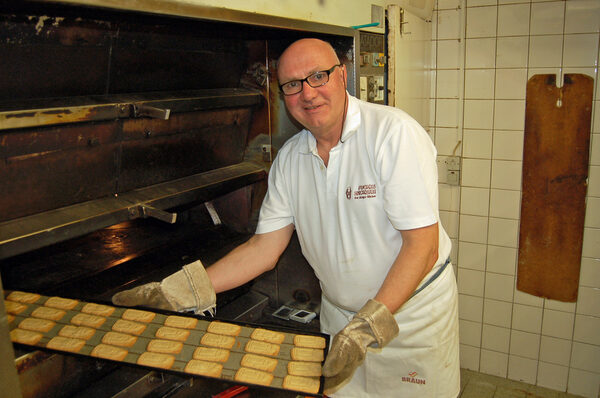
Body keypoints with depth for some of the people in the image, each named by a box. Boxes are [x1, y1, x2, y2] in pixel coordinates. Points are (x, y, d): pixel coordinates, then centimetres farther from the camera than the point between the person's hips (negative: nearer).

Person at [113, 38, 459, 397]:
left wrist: (371, 324, -30)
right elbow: (265, 247, -2)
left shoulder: (394, 133, -21)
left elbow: (422, 245, -23)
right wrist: (177, 292, -9)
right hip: (339, 313, 4)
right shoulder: (289, 158, -4)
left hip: (415, 310, -4)